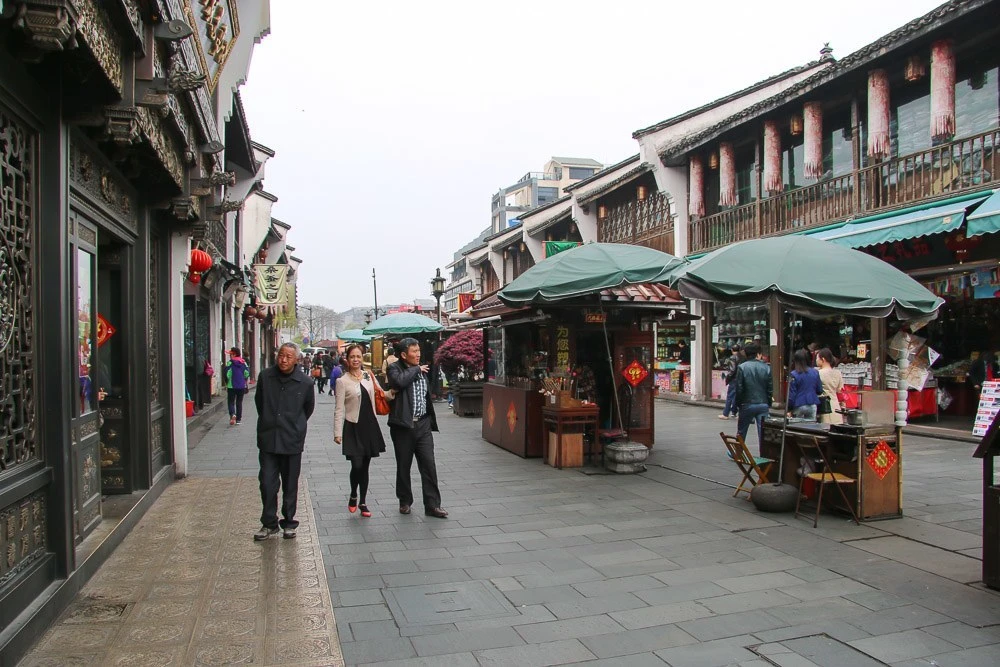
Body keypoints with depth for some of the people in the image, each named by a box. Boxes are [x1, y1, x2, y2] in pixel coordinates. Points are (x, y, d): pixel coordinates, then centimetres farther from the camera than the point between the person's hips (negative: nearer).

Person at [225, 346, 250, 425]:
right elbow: (247, 373, 0)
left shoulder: (230, 363, -9)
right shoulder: (243, 363, 3)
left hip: (231, 386, -3)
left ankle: (232, 414, -20)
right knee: (239, 402, 12)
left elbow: (227, 374, -13)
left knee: (231, 402, 5)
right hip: (242, 386, 3)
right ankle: (238, 419, 12)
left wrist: (227, 383, 3)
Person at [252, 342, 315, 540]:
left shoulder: (305, 382, -6)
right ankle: (269, 523, 16)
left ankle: (289, 523, 23)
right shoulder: (265, 376, -3)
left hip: (292, 441, -1)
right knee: (267, 482, 1)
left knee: (290, 485, 9)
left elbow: (308, 407, 11)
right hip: (268, 439, 1)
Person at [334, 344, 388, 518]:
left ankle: (363, 502, 21)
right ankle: (353, 496, 17)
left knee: (365, 466, 10)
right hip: (353, 427, -4)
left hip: (369, 425, 4)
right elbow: (339, 409, -6)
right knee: (357, 466, -11)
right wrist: (337, 432, -10)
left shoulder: (369, 376, 6)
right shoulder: (342, 381, -5)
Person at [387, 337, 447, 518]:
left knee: (429, 465, -1)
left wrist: (431, 421, 19)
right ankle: (405, 501, 25)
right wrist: (417, 370, -12)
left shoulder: (422, 370, 13)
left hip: (423, 424, 4)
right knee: (403, 466, 9)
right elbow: (400, 382, -28)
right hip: (403, 425, -4)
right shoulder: (395, 368, -4)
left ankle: (432, 505, 4)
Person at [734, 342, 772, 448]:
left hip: (747, 404, -1)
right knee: (763, 433, 3)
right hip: (763, 404, 1)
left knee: (741, 432, 15)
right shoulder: (766, 367, -3)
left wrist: (738, 404, 3)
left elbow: (739, 389, -8)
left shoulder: (742, 367, -9)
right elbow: (771, 388, 0)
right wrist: (768, 404, 10)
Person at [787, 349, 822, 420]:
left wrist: (789, 410, -3)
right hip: (812, 406, 3)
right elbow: (820, 391, 9)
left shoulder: (794, 375, -10)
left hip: (799, 406, -3)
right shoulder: (815, 372, 1)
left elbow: (791, 394, -9)